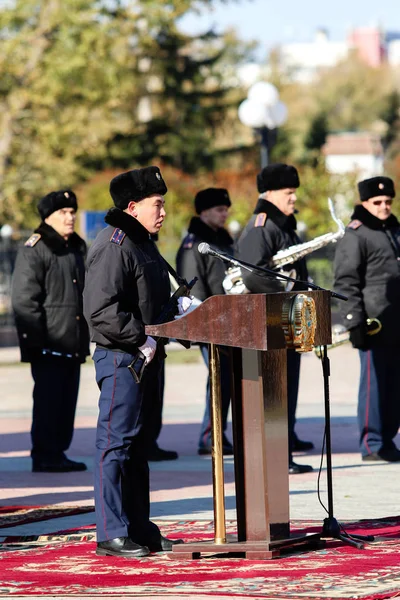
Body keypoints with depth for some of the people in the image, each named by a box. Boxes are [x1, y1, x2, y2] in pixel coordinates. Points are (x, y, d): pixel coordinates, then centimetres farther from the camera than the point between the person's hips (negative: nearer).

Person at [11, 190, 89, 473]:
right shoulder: (34, 249, -7)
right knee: (48, 399, -6)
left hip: (73, 342, 8)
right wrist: (35, 338, -17)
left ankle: (59, 451, 15)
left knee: (68, 399, 8)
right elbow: (24, 298, -12)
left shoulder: (78, 248, 17)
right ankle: (44, 455, -2)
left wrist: (86, 335, 20)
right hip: (49, 343, -8)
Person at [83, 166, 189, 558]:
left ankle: (140, 529, 21)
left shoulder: (144, 244, 18)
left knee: (138, 444, 14)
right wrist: (139, 338, -21)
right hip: (120, 356, -10)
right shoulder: (113, 246, -15)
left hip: (146, 356, 10)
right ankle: (111, 534, -4)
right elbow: (101, 309, -23)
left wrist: (178, 305, 11)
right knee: (116, 442, -7)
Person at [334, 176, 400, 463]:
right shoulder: (355, 236, -5)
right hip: (374, 322, -7)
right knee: (374, 381, -5)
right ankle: (372, 443, -1)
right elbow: (346, 282, -9)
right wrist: (355, 322, -16)